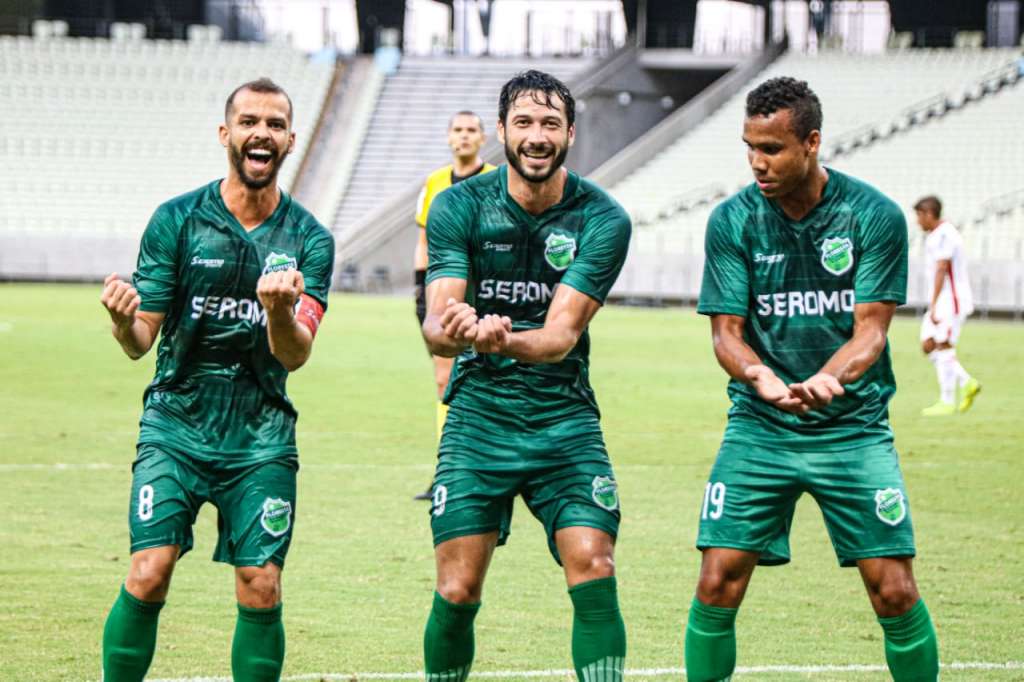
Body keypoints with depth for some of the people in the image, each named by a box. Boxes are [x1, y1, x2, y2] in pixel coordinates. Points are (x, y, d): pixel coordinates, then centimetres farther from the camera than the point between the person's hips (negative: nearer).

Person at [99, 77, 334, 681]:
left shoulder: (309, 239, 1)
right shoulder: (177, 220, -2)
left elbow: (294, 356, -7)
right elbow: (141, 342, -1)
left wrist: (280, 311, -29)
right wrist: (125, 321, -25)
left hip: (261, 437, 1)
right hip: (175, 425, -1)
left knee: (261, 589, -5)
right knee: (148, 575, -14)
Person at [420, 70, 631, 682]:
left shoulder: (603, 219, -7)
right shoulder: (460, 206, -4)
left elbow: (562, 332, -15)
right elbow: (436, 323, -12)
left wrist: (506, 341, -37)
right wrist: (455, 332, -37)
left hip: (565, 419, 0)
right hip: (478, 418, 0)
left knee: (594, 576, -13)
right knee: (457, 591, -6)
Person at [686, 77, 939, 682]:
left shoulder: (875, 216, -6)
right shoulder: (732, 221, -3)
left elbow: (870, 327, -8)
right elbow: (727, 329, -4)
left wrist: (826, 379, -29)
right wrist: (760, 376, -27)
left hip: (854, 425, -1)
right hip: (759, 428, 1)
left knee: (894, 592, -6)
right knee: (718, 583, -8)